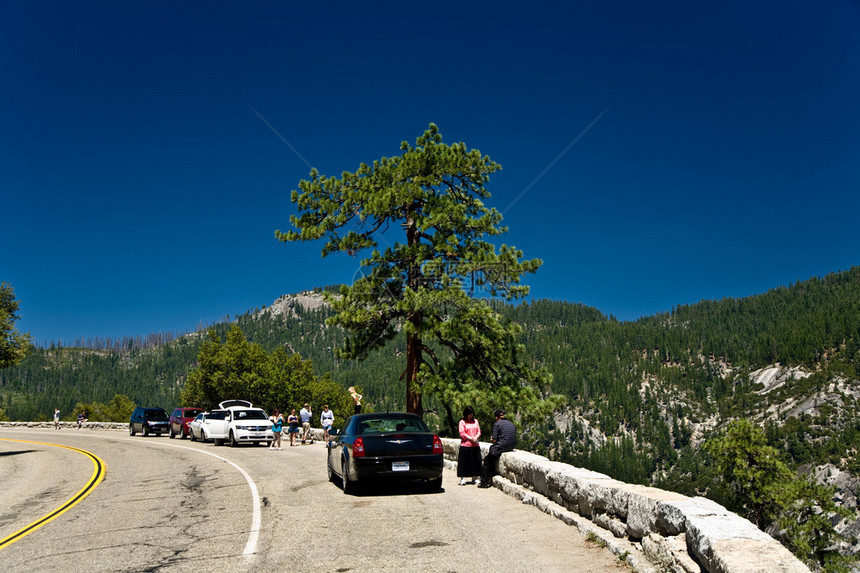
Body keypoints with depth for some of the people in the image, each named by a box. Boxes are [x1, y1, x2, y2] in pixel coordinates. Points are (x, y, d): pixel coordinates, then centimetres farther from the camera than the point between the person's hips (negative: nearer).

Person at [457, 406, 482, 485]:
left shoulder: (475, 421, 16)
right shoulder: (462, 422, 1)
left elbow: (479, 432, 12)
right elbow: (462, 434, -6)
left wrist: (476, 438, -7)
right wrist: (471, 439, -12)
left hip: (475, 445, 5)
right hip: (465, 445, -5)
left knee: (476, 462, 6)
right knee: (464, 463, -4)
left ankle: (474, 478, 16)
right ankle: (463, 479, 1)